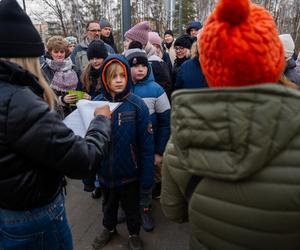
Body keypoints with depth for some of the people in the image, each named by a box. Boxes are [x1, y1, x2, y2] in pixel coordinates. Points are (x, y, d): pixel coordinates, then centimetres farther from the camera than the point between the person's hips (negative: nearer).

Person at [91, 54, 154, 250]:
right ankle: (109, 228, 56)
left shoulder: (137, 105, -18)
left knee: (131, 206, 21)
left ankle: (134, 234, 49)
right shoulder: (96, 103, -9)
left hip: (130, 172, -3)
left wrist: (147, 176, -14)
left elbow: (147, 145, -15)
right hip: (105, 171, 3)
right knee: (108, 204, 28)